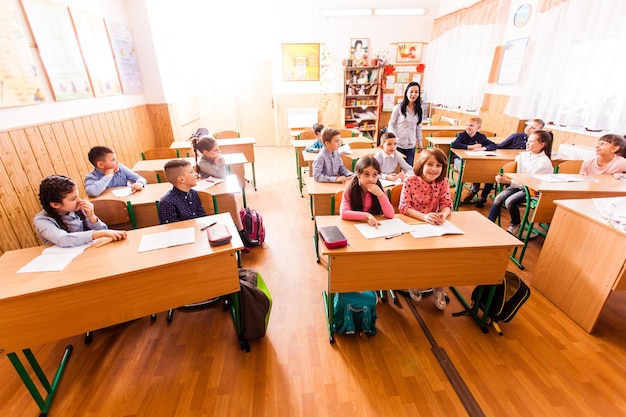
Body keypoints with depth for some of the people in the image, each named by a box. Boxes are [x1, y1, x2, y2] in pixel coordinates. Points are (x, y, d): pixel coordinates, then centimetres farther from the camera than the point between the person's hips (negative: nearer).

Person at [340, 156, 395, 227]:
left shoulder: (378, 190, -3)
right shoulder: (350, 190, -9)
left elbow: (390, 215, -11)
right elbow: (343, 213, -20)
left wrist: (380, 194, -20)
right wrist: (367, 215, -27)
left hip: (375, 226, 2)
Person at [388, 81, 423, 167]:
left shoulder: (419, 110, 8)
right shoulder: (398, 107, -5)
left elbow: (418, 128, 14)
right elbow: (391, 124, -1)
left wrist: (420, 143, 15)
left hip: (411, 146, 4)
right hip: (398, 145, -3)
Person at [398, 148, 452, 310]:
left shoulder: (443, 183, -2)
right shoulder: (410, 182, -13)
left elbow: (447, 204, -3)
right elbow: (403, 206, -19)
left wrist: (443, 214, -28)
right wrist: (424, 216, -35)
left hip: (435, 226, 3)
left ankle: (438, 286, 7)